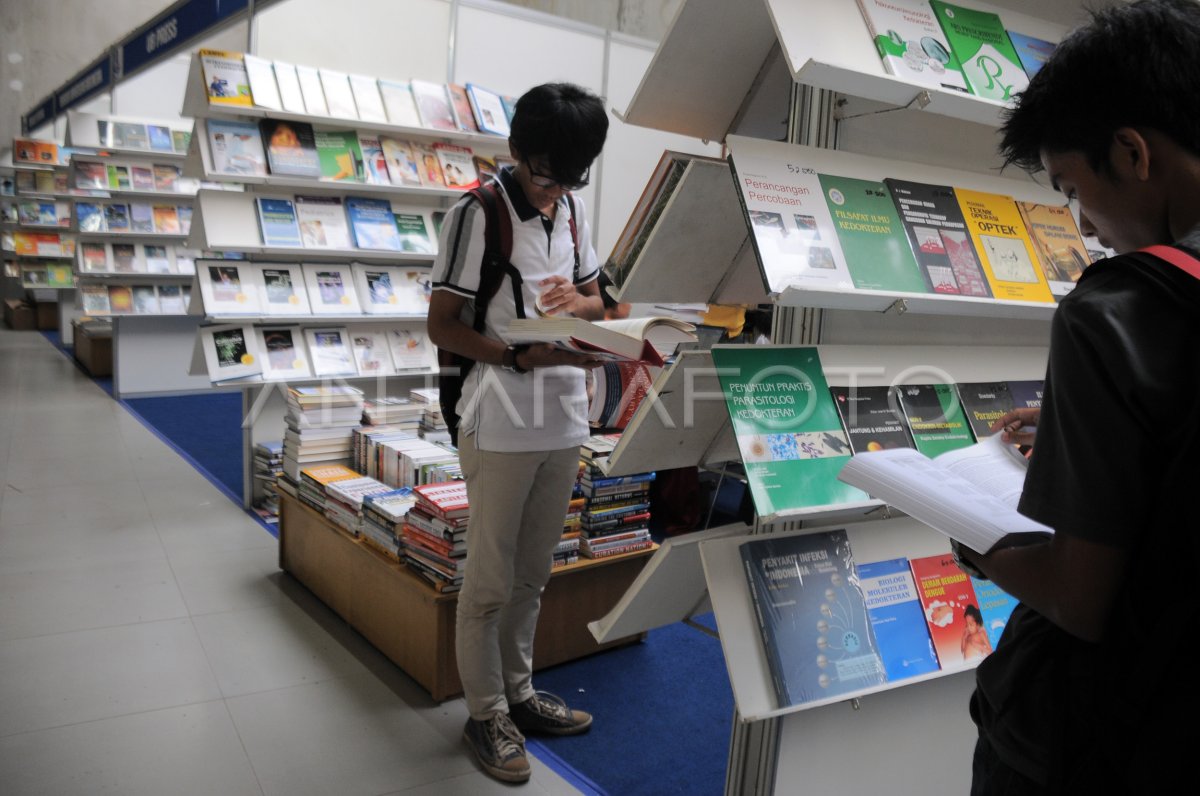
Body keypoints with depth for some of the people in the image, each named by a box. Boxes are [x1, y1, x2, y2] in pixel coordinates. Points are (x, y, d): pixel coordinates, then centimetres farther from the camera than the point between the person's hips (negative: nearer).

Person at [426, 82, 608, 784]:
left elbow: (596, 300, 17)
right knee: (490, 582, 6)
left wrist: (576, 301, -8)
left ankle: (519, 692, 35)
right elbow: (442, 327, -11)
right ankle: (487, 713, 25)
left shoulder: (573, 210, 9)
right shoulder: (479, 213, -11)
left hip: (566, 418, 6)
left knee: (533, 574, 18)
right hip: (501, 426, -6)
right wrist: (523, 355, -24)